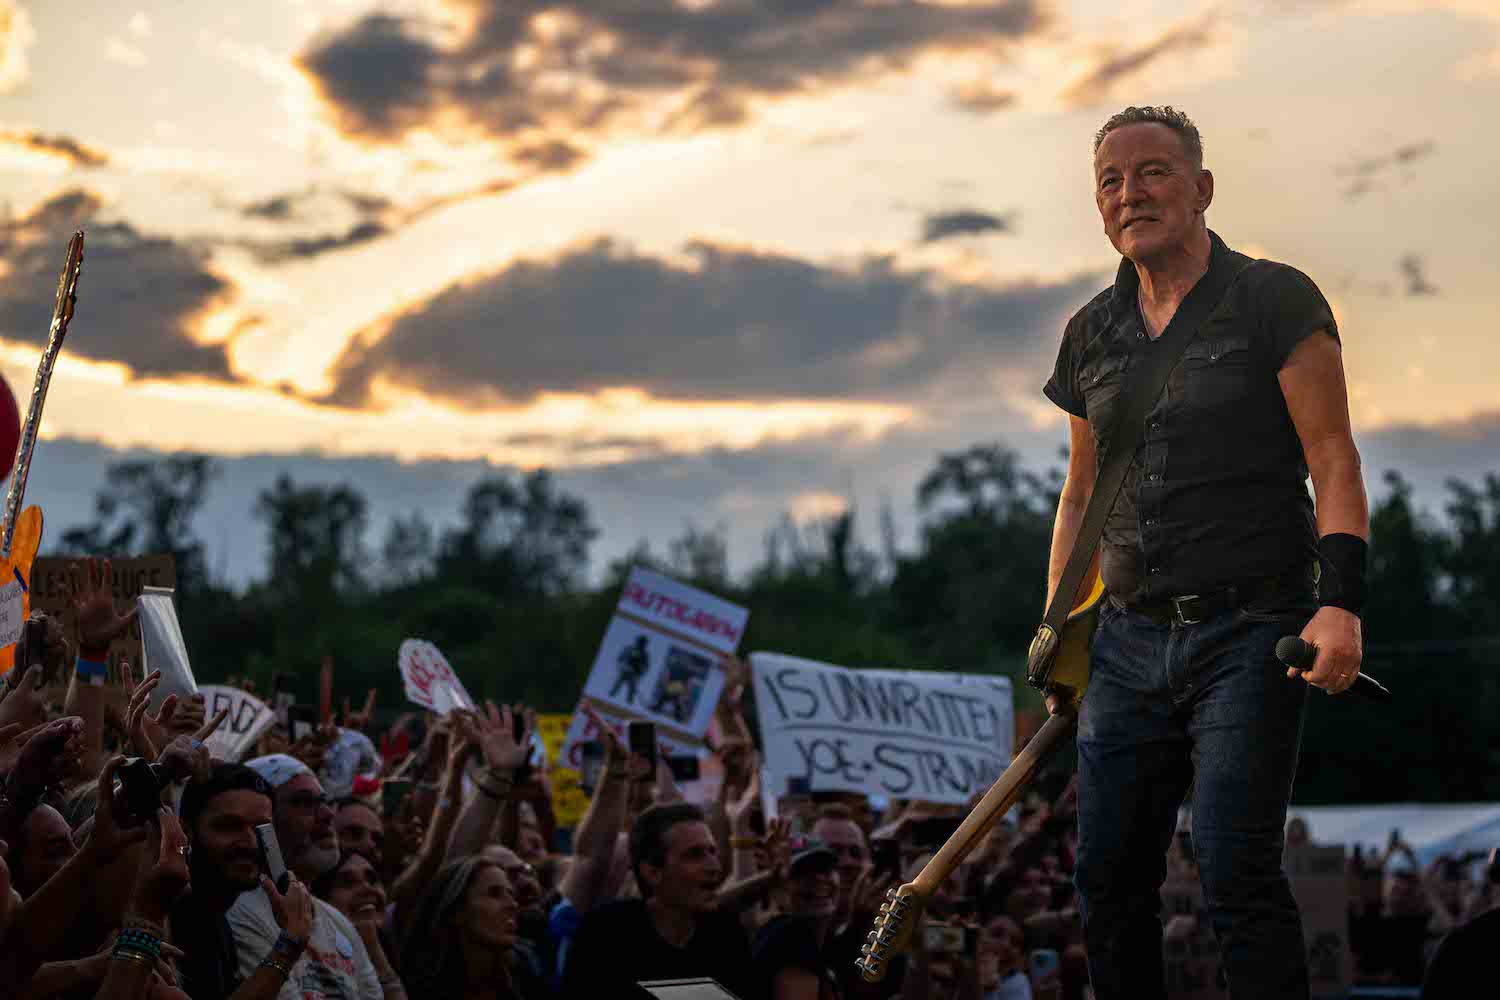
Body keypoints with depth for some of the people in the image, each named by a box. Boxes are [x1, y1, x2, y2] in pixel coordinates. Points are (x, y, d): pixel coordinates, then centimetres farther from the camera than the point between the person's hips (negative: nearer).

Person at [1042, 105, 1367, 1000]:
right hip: (1130, 641, 5)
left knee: (1236, 871, -14)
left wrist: (1341, 601, -19)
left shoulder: (1275, 302, -2)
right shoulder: (1092, 334, 14)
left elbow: (1334, 462, -6)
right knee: (1109, 876, 4)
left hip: (1249, 632, -5)